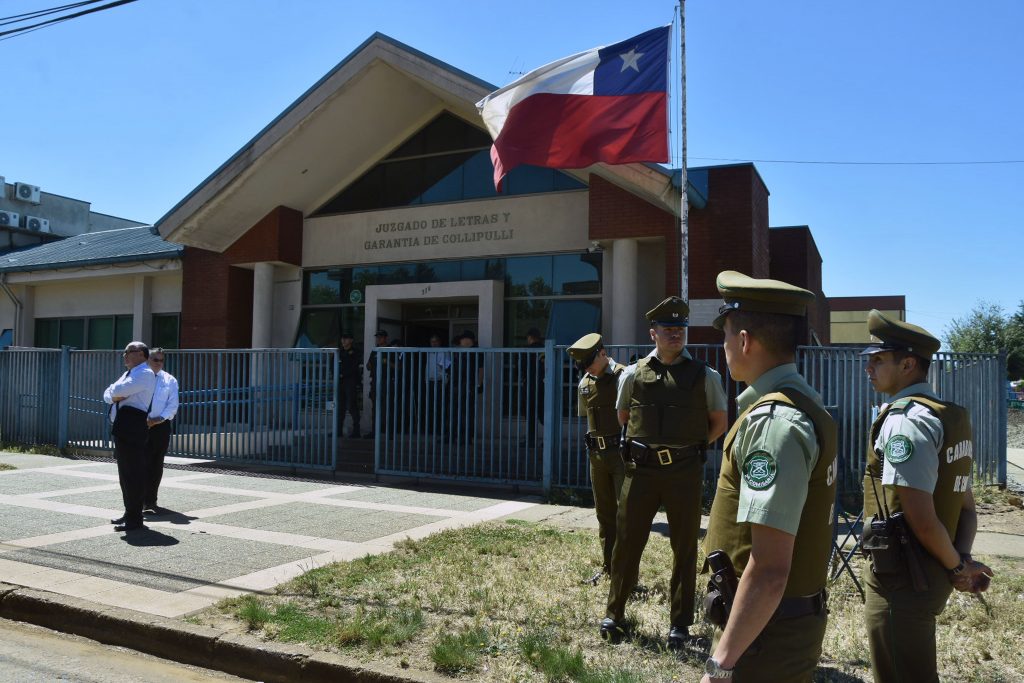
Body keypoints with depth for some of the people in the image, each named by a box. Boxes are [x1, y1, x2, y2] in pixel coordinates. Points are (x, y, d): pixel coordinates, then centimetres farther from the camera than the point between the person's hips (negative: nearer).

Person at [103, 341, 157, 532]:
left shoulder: (145, 374, -8)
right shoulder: (128, 374, 24)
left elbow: (118, 390, -19)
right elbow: (108, 394, 18)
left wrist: (114, 392, 3)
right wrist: (114, 396, -4)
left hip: (133, 428, -10)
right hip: (121, 427, 10)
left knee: (133, 473, -8)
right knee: (125, 473, 15)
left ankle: (134, 519, -4)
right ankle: (129, 513, 25)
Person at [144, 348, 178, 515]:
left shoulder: (170, 380, 8)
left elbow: (173, 405, 2)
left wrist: (159, 419, -13)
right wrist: (142, 419, -18)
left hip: (161, 425, 2)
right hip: (141, 425, -2)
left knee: (157, 464, 7)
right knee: (142, 463, -2)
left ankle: (151, 500, 17)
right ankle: (142, 501, 5)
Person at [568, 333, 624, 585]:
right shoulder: (585, 384, 9)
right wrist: (592, 446, 14)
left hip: (622, 453, -7)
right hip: (597, 454, 7)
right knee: (604, 513, 13)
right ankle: (608, 568, 24)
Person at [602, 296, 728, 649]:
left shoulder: (704, 376, 1)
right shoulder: (633, 374, 1)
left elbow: (719, 424, 12)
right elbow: (622, 417, 16)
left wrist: (691, 447, 11)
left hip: (685, 471, 0)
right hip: (641, 470, 0)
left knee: (684, 547, 9)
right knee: (626, 542, 6)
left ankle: (680, 624, 25)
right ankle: (613, 614, 24)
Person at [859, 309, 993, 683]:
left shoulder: (904, 421, -21)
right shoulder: (950, 416, 9)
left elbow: (921, 519, -24)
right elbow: (966, 505, 12)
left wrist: (957, 566, -9)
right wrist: (962, 561, 0)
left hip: (901, 580, -9)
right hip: (932, 576, 9)